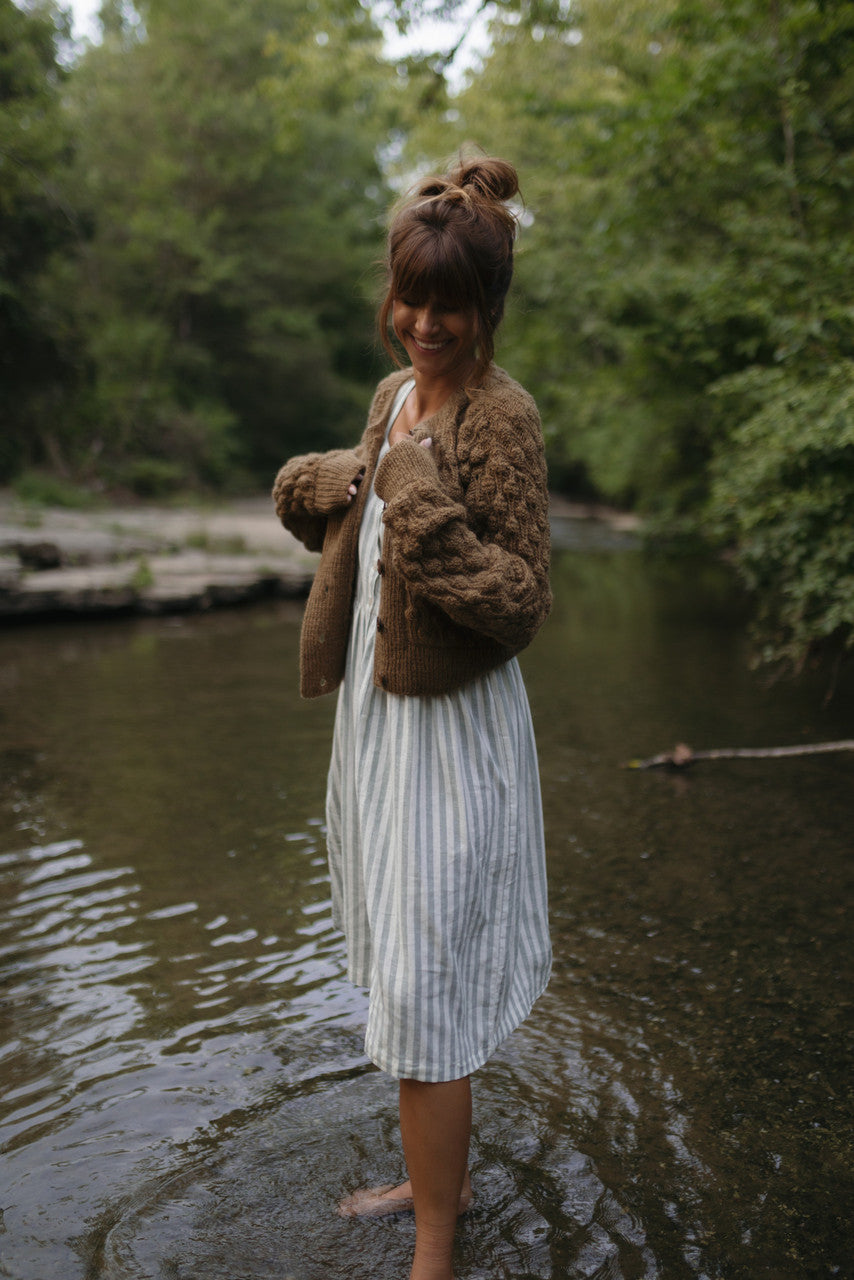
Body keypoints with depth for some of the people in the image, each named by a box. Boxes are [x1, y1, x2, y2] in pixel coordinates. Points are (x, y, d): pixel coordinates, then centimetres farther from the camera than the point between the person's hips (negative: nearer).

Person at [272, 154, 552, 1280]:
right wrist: (328, 483, 4)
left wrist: (420, 503, -27)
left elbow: (521, 608, -20)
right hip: (376, 705, 9)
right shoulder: (396, 392, 9)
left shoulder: (502, 416, -16)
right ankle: (443, 1173, 40)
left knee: (425, 988, 0)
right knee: (406, 968, 20)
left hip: (450, 725, -8)